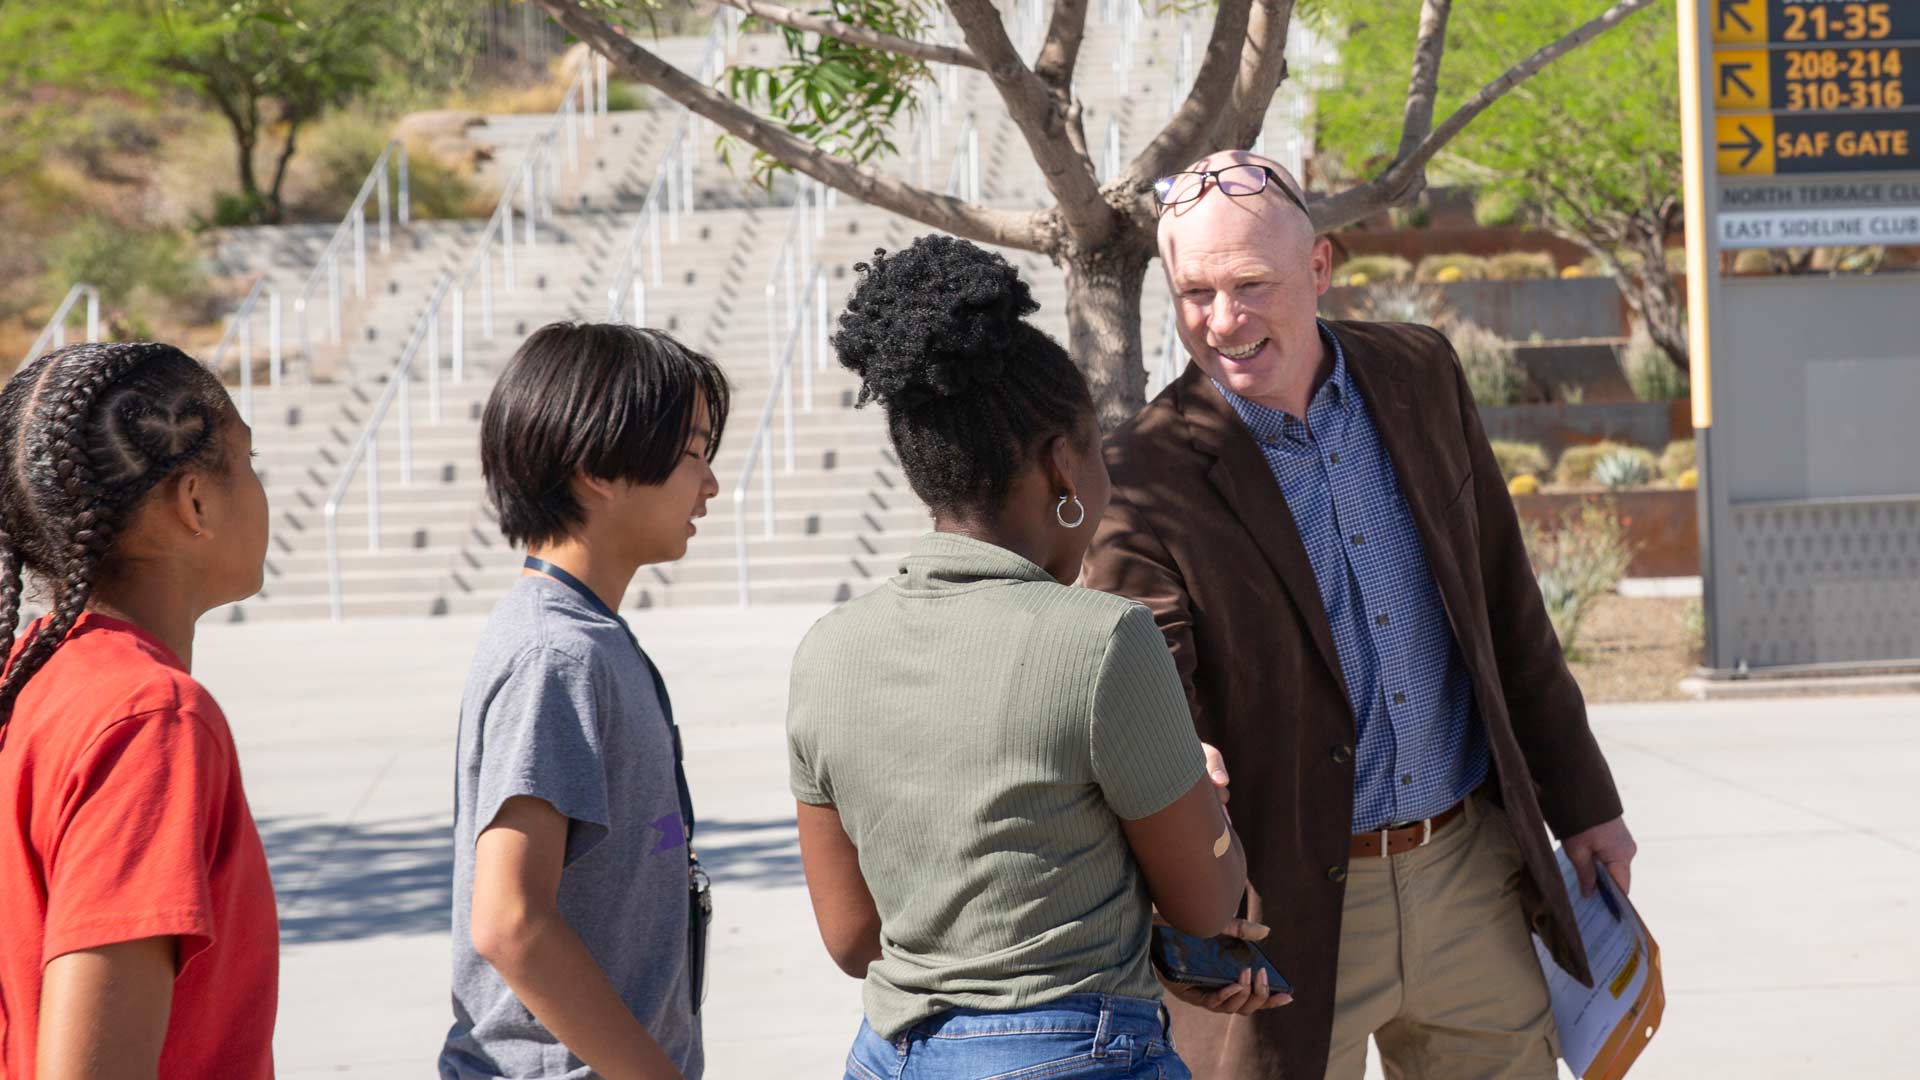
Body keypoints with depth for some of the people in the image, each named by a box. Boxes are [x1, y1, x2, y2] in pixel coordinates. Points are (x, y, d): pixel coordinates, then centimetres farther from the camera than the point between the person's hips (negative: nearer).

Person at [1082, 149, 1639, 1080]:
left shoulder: (1420, 375, 1)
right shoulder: (1149, 475, -13)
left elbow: (1506, 606, 10)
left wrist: (1580, 802, 14)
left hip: (1469, 871, 4)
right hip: (1287, 911, -4)